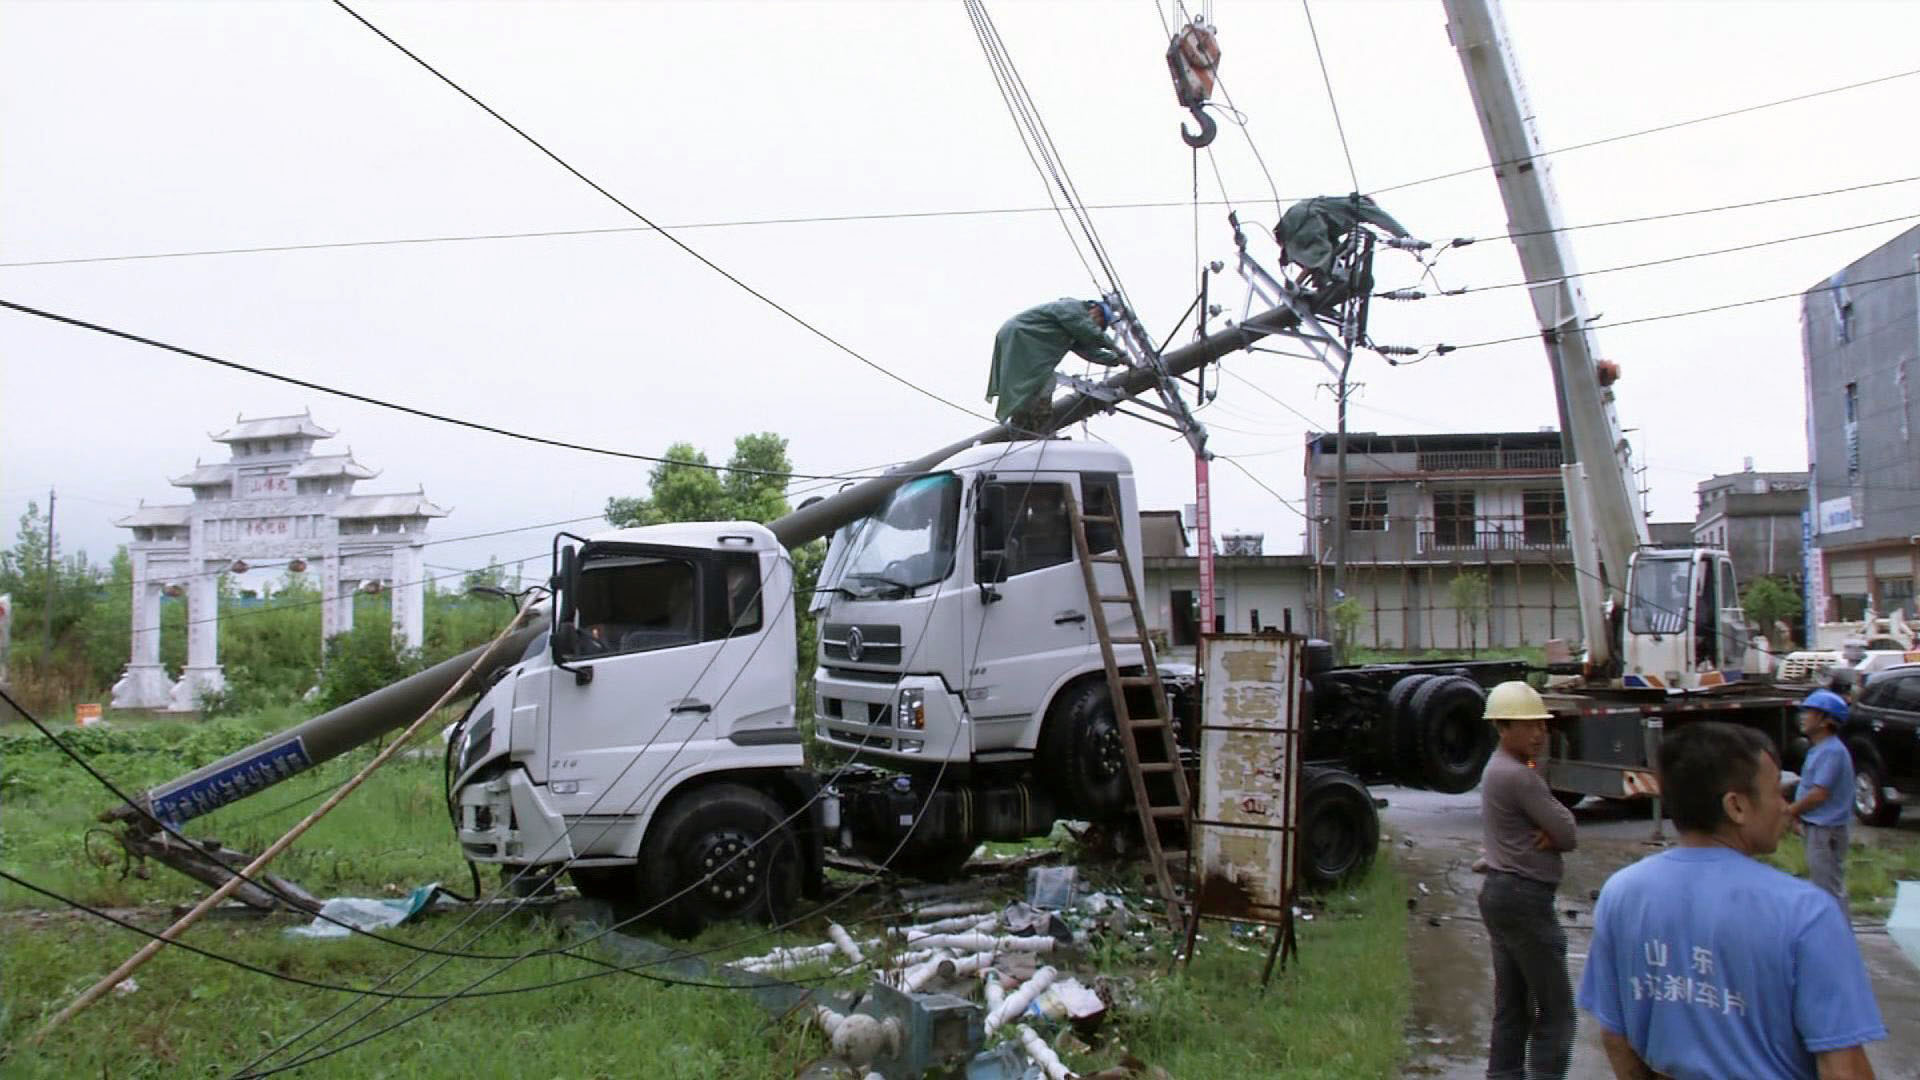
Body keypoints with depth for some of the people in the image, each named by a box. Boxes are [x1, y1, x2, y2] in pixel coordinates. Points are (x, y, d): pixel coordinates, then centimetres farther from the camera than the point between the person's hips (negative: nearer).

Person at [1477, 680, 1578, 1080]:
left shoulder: (1498, 769, 13)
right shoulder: (1520, 777, -19)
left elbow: (1561, 831, 13)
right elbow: (1568, 832, -15)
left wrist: (1551, 832, -9)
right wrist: (1555, 833, 6)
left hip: (1500, 892, 10)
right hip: (1525, 899, -10)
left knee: (1511, 1007, 13)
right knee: (1556, 1012, -4)